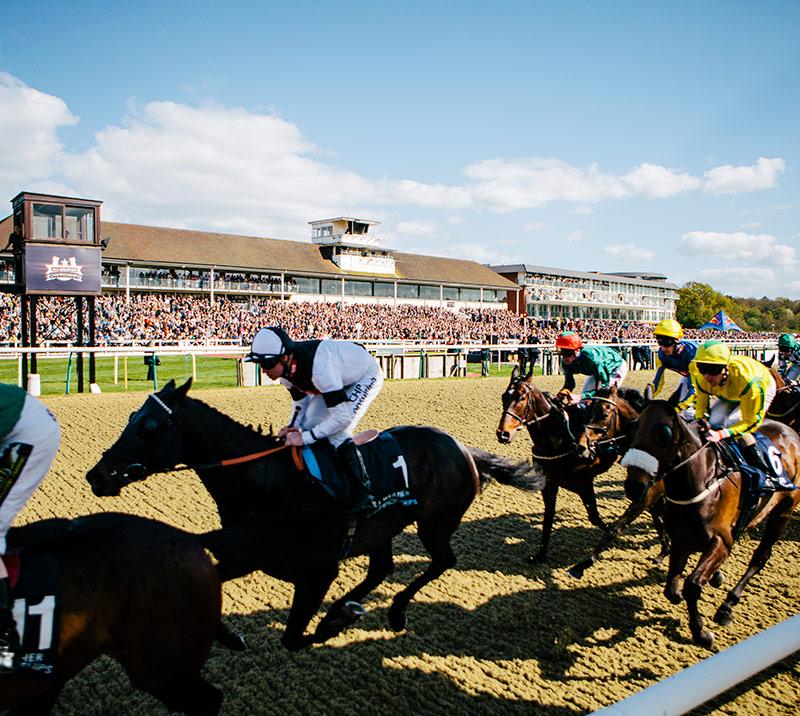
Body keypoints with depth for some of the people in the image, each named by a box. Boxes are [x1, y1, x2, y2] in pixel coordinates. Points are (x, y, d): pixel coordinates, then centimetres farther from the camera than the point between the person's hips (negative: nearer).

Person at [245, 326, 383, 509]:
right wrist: (294, 426, -16)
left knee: (337, 432, -23)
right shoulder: (285, 370, -17)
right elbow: (301, 400, 3)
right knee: (308, 424, 0)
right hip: (339, 378, 8)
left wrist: (305, 437, -35)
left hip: (366, 376, -8)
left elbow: (342, 417, -39)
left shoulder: (318, 368, -43)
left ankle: (364, 486, -9)